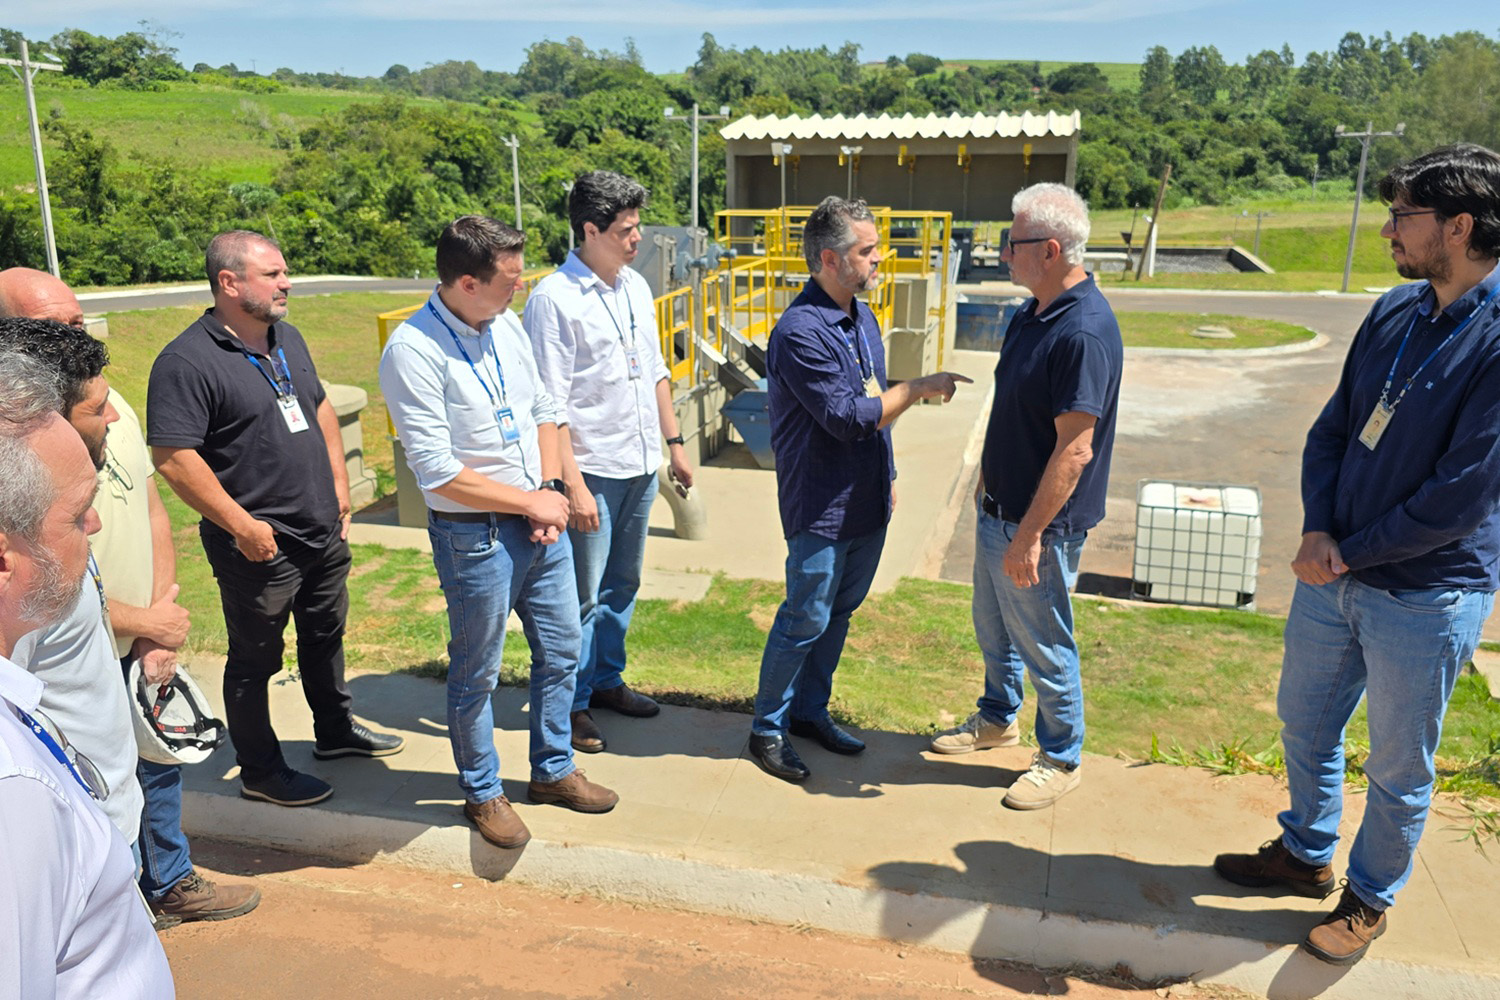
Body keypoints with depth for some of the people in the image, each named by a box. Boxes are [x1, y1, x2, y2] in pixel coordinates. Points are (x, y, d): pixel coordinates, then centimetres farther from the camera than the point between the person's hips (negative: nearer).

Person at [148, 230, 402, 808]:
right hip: (260, 546, -8)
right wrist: (243, 525, -22)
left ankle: (335, 730, 43)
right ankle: (260, 772, 24)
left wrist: (339, 486, 14)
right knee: (255, 660, 8)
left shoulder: (287, 338, 8)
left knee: (325, 636, 23)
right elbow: (172, 458, -23)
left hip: (324, 532, 8)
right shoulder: (186, 362, -18)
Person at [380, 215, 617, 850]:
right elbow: (437, 472, -22)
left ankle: (552, 770, 39)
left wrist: (552, 489, -3)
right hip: (474, 535, -7)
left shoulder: (506, 325, 3)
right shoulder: (413, 352, -20)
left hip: (539, 521, 7)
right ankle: (482, 793, 33)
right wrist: (530, 502, -15)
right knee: (476, 674, 10)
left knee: (561, 651, 18)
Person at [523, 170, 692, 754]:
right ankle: (573, 703, 18)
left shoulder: (636, 288, 9)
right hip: (592, 470, -7)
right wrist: (572, 485, -20)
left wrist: (674, 443, 16)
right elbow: (550, 406, -17)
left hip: (641, 466, 7)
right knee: (581, 596, 2)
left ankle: (607, 679, 35)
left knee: (623, 585, 18)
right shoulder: (553, 300, -15)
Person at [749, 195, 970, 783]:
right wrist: (920, 387, -17)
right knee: (805, 621, 2)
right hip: (822, 509, -8)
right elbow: (850, 418, -25)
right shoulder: (800, 332, -21)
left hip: (867, 501, 9)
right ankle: (768, 729, 19)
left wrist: (887, 477, 20)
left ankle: (810, 711, 34)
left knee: (839, 612, 17)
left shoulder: (862, 317, 9)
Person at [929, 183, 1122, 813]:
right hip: (999, 510, 9)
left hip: (1038, 524, -9)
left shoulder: (1084, 332, -25)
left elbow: (1075, 448, -27)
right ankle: (998, 718, 45)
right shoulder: (1032, 315, 6)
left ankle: (1061, 759, 27)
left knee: (1044, 645, 7)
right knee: (993, 628, 24)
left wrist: (1030, 534, -25)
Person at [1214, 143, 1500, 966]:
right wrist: (1317, 531, -9)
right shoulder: (1395, 311, 2)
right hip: (1334, 571, 7)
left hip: (1424, 597, -6)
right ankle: (1306, 854, 44)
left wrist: (1349, 553, -14)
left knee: (1398, 766, 13)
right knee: (1304, 721, 21)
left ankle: (1370, 898, 35)